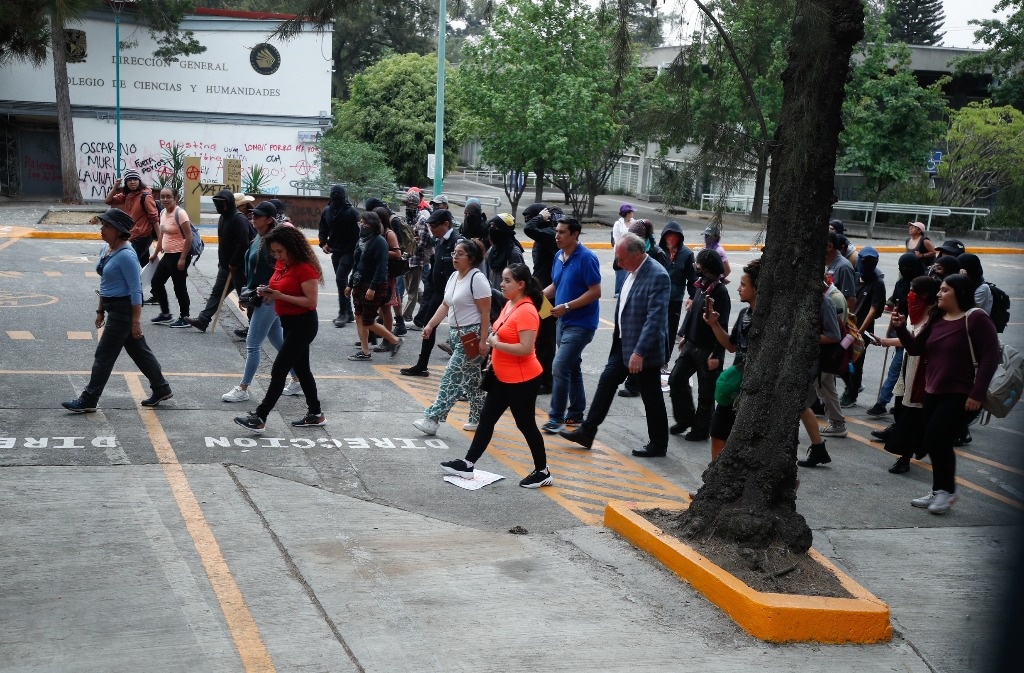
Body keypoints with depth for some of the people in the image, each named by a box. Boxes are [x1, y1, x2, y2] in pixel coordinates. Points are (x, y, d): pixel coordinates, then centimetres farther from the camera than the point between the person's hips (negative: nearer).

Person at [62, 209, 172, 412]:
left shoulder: (126, 256, -21)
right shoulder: (106, 249, 8)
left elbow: (135, 291, -20)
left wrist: (136, 321, -20)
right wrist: (101, 310, 20)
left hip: (123, 310, -10)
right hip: (113, 308, 10)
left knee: (104, 355, -2)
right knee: (138, 351, 17)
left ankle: (88, 401, 7)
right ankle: (161, 389, 28)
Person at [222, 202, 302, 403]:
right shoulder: (258, 238, 10)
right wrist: (247, 294, 12)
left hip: (268, 300, -9)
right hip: (257, 298, 9)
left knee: (252, 344, -4)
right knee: (279, 342, 16)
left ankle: (243, 389, 4)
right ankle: (297, 381, 27)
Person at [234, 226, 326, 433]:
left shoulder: (305, 268, -20)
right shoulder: (281, 264, 7)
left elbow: (312, 302, -22)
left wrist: (280, 296, -25)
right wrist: (267, 292, -2)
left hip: (302, 324, -10)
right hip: (290, 323, 10)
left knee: (279, 370, -9)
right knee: (301, 368, 16)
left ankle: (259, 418, -6)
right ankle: (315, 414, 26)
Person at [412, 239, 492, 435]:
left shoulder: (477, 279, -15)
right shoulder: (454, 277, 11)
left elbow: (485, 312, -17)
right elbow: (445, 305, 16)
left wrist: (483, 340, -20)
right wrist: (430, 325, 5)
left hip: (471, 335, -9)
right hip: (456, 333, 9)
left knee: (453, 377, -10)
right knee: (470, 379, 15)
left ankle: (433, 418, -11)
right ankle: (478, 419, 24)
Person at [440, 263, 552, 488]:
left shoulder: (526, 312, -22)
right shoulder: (509, 304, 7)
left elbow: (526, 348, -29)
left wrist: (496, 343, -21)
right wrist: (494, 359, 16)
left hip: (522, 380, -9)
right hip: (502, 377, 9)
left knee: (526, 425, 4)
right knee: (486, 418, 12)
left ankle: (543, 472, 19)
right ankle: (468, 465, 20)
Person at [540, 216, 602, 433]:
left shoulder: (586, 258, -17)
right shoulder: (559, 256, 7)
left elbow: (595, 292, -19)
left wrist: (567, 307, -23)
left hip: (580, 323, -8)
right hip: (563, 321, 8)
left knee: (560, 367, -13)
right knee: (572, 367, 16)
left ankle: (557, 416, -4)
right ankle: (576, 413, 27)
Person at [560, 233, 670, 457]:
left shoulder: (657, 276, -22)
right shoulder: (632, 271, 5)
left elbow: (655, 318, -26)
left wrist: (639, 352, -28)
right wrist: (618, 338, 17)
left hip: (644, 349, -9)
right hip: (623, 343, 9)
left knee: (652, 397, 5)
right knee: (606, 383, 12)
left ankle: (658, 444, 20)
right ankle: (587, 432, 21)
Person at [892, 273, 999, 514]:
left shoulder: (976, 318, -13)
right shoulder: (937, 320, 10)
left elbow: (990, 357, -16)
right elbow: (916, 348, 13)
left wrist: (977, 394, -20)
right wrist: (901, 328, -5)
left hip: (960, 395, -8)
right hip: (933, 392, 8)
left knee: (936, 439, -11)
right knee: (932, 441, 12)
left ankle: (947, 491, 7)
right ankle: (939, 492, 26)